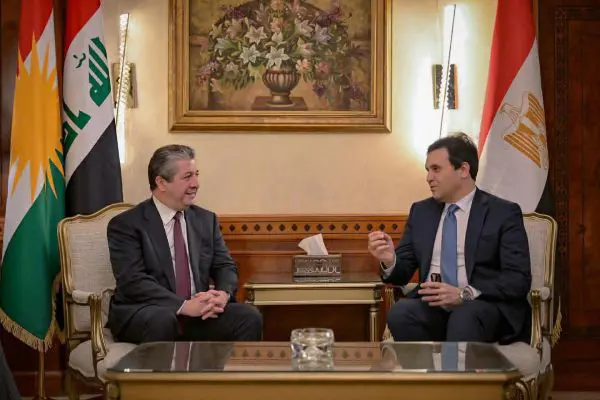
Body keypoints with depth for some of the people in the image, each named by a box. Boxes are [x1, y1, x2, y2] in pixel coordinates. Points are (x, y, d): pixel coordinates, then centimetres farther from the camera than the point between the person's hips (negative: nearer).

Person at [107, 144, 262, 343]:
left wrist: (223, 294, -15)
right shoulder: (126, 224, -5)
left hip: (198, 313, 4)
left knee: (249, 317, -20)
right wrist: (185, 306, -26)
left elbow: (225, 266, 10)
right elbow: (133, 281, -16)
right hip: (143, 313, -4)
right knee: (162, 321, -37)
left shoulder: (206, 219, 12)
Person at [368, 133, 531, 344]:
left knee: (464, 318, -38)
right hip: (432, 305, 4)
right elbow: (403, 272, 15)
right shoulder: (420, 211, 16)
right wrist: (390, 260, -9)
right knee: (399, 313, -30)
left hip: (484, 306, -4)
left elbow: (518, 279, -7)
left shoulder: (504, 213, 2)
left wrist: (465, 294, -20)